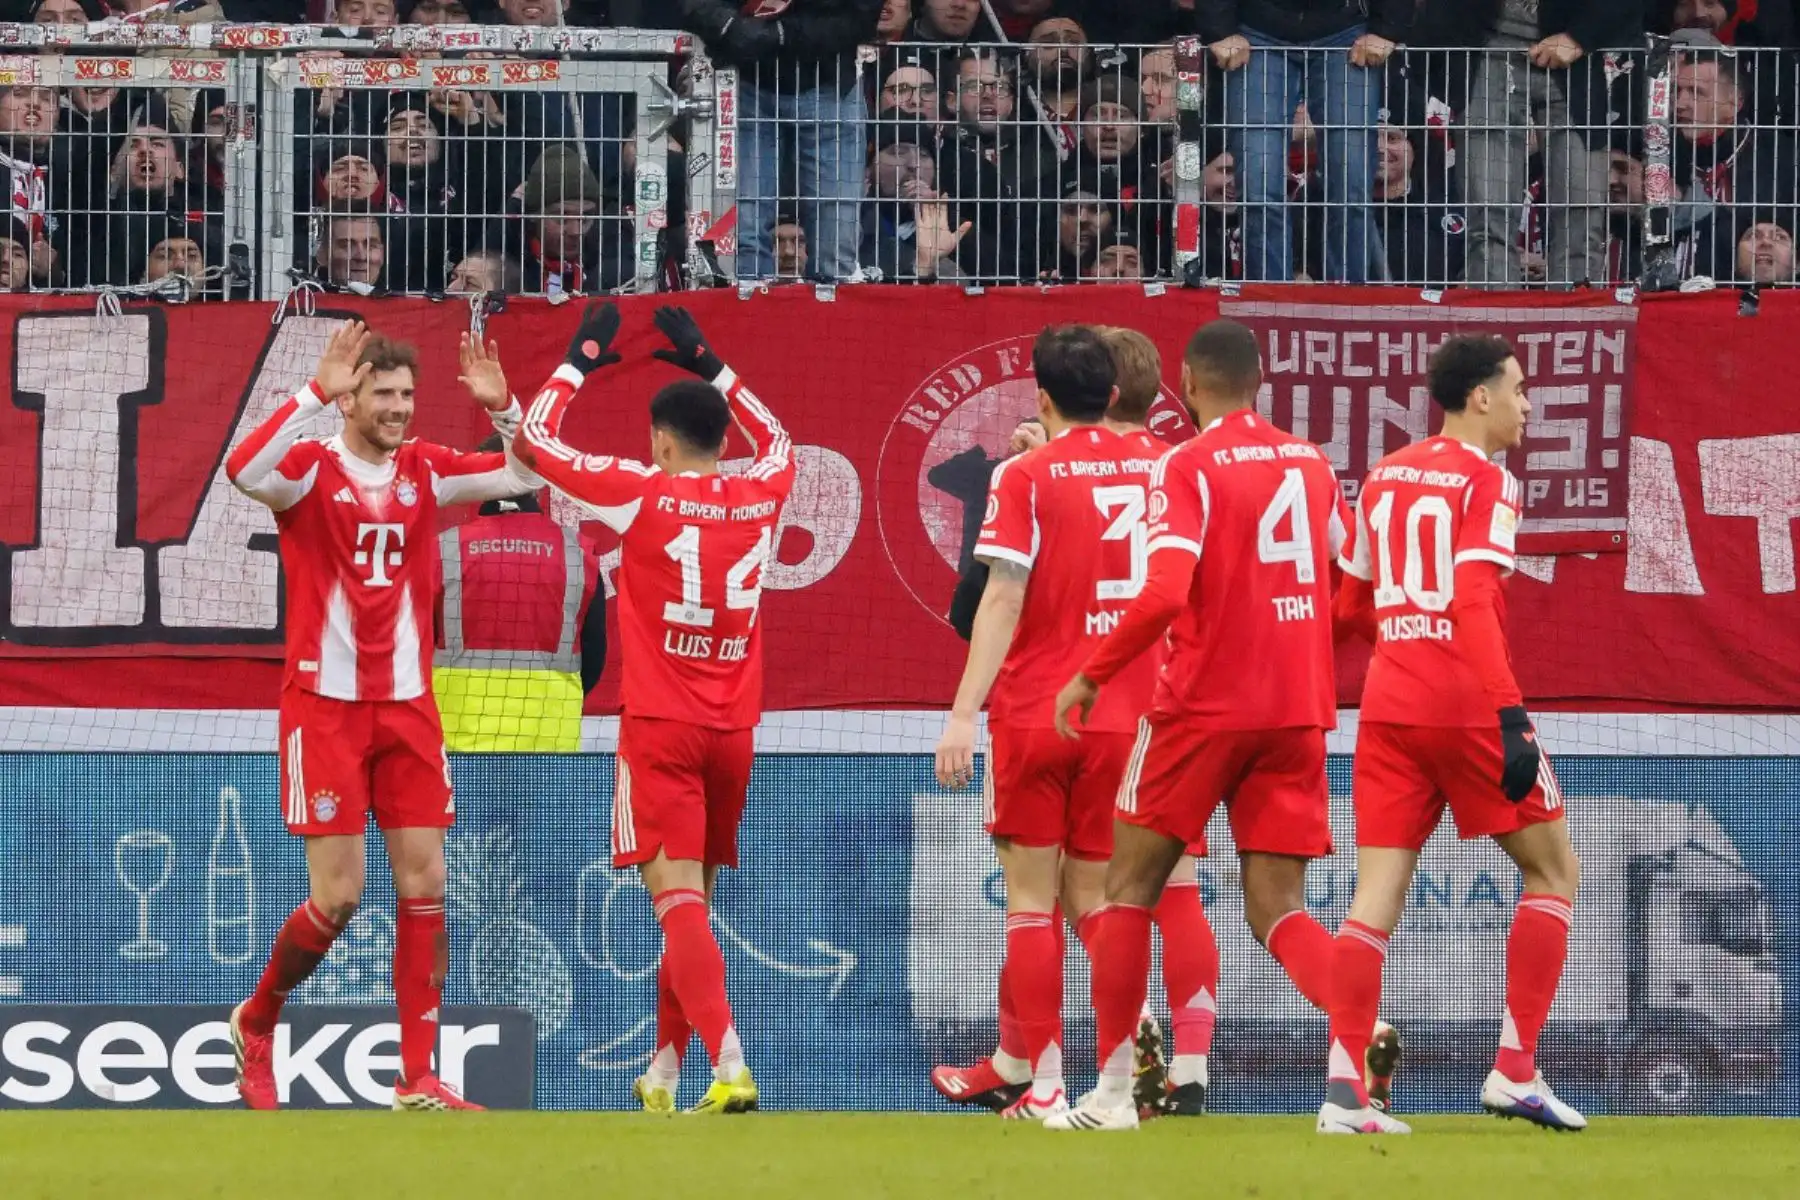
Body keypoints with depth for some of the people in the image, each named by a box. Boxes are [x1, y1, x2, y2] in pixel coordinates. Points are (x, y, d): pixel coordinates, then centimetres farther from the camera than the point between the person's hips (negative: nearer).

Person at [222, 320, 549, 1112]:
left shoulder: (423, 471, 7)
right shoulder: (311, 468, -7)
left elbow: (525, 477, 7)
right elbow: (243, 471, -28)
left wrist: (502, 407, -10)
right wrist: (318, 392, -32)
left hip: (408, 706, 5)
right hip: (325, 704, -5)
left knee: (425, 885, -1)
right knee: (337, 894, -7)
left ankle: (417, 1079, 3)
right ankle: (256, 1021, 20)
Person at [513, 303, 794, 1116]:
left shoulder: (642, 493, -7)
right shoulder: (759, 497, 5)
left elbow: (536, 438, 4)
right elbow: (775, 438, 30)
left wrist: (580, 361, 17)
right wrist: (707, 364, 33)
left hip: (661, 728, -5)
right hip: (734, 729, 5)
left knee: (679, 900, -11)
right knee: (690, 901, 17)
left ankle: (730, 1067, -28)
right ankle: (663, 1071, 23)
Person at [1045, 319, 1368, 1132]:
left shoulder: (1187, 467, -8)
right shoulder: (1310, 464, 10)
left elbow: (1165, 592, -19)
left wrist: (1091, 676, -10)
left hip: (1203, 706, -5)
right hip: (1298, 712, 5)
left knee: (1130, 887, 9)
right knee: (1277, 911, 4)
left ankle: (1111, 1092, 7)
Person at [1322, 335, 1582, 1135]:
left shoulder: (1384, 478, 14)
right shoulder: (1486, 480, -7)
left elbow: (1352, 603, 22)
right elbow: (1473, 602, -19)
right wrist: (1510, 715, -23)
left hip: (1388, 705, 6)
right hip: (1468, 705, -6)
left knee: (1378, 889, 1)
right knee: (1552, 869, 10)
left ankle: (1343, 1089, -11)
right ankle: (1515, 1070, 3)